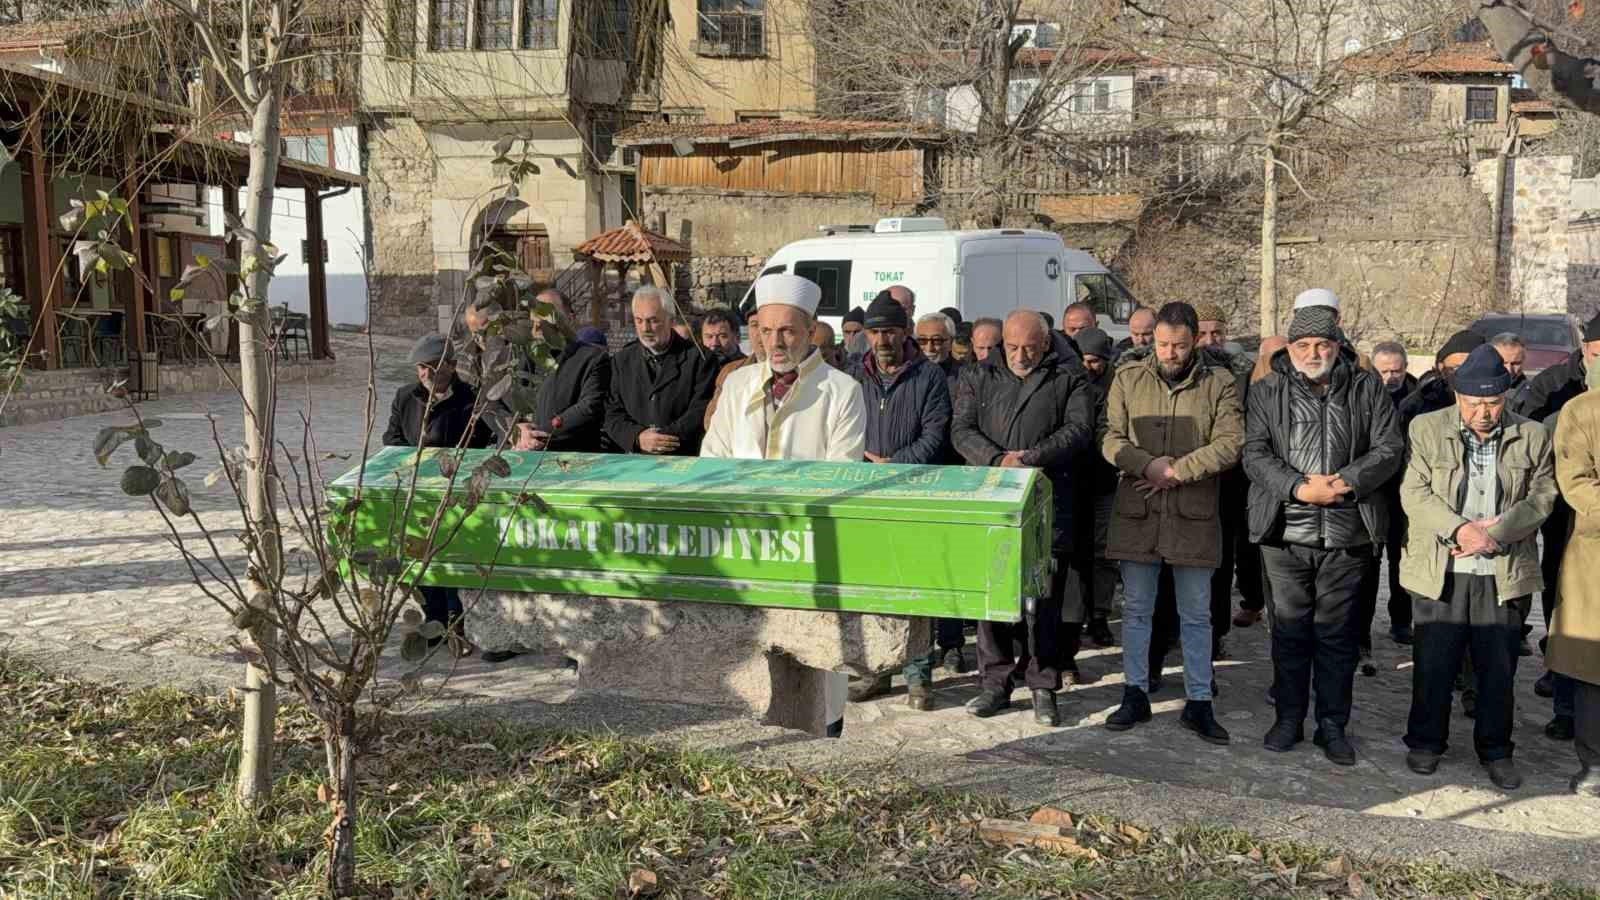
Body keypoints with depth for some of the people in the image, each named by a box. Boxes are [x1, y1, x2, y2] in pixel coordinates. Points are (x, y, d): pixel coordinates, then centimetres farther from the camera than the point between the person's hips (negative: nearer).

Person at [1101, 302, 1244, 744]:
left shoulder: (1219, 383, 0)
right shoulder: (1128, 377, 4)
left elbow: (1230, 443, -9)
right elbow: (1111, 439, 0)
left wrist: (1177, 471, -16)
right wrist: (1149, 465, -16)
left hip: (1194, 513, -1)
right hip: (1136, 512, 1)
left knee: (1196, 615, 8)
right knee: (1136, 609, 10)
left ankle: (1199, 702, 18)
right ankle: (1135, 694, 21)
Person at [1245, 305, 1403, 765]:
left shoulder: (1367, 389, 5)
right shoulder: (1266, 392, 4)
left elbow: (1389, 448, 1)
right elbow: (1255, 453, -4)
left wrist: (1346, 482, -14)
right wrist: (1300, 487, -17)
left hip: (1347, 536, 0)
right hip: (1285, 534, 0)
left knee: (1337, 633, 7)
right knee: (1289, 630, 8)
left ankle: (1332, 726, 18)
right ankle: (1288, 718, 21)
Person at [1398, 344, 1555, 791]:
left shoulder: (1532, 437, 4)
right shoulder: (1426, 429, -1)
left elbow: (1541, 496, 1)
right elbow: (1414, 493, -6)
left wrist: (1495, 532, -14)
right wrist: (1459, 529, -19)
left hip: (1503, 573, 1)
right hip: (1440, 571, -1)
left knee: (1499, 668, 9)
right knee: (1433, 664, 7)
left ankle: (1496, 750, 25)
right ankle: (1425, 742, 24)